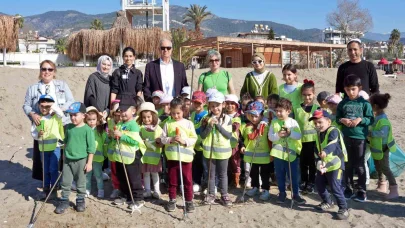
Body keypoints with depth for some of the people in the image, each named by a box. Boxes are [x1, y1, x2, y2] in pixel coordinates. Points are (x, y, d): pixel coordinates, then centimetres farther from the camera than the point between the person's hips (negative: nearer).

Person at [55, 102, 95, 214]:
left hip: (81, 161, -4)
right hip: (67, 160, 4)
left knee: (80, 183, 10)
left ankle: (80, 201, 25)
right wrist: (64, 157, 17)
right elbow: (66, 143, 15)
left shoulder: (87, 129, -13)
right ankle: (64, 201, 23)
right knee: (65, 182, 10)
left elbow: (91, 148, -11)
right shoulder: (68, 127, 3)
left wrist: (89, 163, -12)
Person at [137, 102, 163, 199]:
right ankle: (147, 190, 20)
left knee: (155, 172, 8)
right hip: (144, 154, 1)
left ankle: (156, 191, 19)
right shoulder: (140, 128, -1)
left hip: (155, 154, 0)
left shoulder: (158, 128, 0)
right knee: (146, 173, 8)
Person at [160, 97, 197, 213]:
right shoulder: (168, 124, 3)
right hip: (172, 156, 1)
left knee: (187, 180, 6)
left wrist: (184, 141, -17)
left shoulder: (188, 123, -1)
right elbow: (163, 139, 2)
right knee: (172, 180, 12)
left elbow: (194, 139, -2)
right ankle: (172, 200, 25)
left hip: (185, 156, -1)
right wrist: (170, 139, -16)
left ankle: (189, 201, 17)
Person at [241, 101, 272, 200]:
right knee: (253, 172, 19)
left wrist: (271, 151, -10)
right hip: (252, 154, 5)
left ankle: (266, 190, 17)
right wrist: (243, 146, 3)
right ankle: (255, 187, 34)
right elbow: (245, 138, 15)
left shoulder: (266, 126, -13)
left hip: (264, 155, -5)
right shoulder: (248, 127, 1)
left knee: (264, 173, 6)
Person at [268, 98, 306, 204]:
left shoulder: (293, 122, -3)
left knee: (293, 175, 7)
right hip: (278, 153, 2)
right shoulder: (274, 122, 1)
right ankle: (282, 193, 27)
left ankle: (296, 194, 20)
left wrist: (290, 133, -25)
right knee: (280, 175, 12)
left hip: (291, 153, -1)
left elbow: (299, 136, -9)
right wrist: (278, 135, -21)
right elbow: (270, 136, -4)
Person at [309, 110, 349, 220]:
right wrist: (319, 162, -5)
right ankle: (328, 202, 40)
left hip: (335, 164, -9)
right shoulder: (319, 135, 11)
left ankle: (343, 208, 8)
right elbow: (317, 150, 11)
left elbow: (332, 143, -35)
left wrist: (325, 151, -53)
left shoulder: (333, 131, -15)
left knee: (335, 187, -9)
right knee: (319, 186, 17)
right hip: (323, 165, 9)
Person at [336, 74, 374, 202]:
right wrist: (342, 120, -12)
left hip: (360, 138, -3)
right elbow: (337, 118, 8)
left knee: (360, 166, 5)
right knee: (347, 165, 12)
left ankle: (362, 191, 16)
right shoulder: (342, 103, 3)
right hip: (346, 138, 3)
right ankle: (349, 189, 24)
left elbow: (371, 119, -4)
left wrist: (361, 120, -20)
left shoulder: (364, 103, -5)